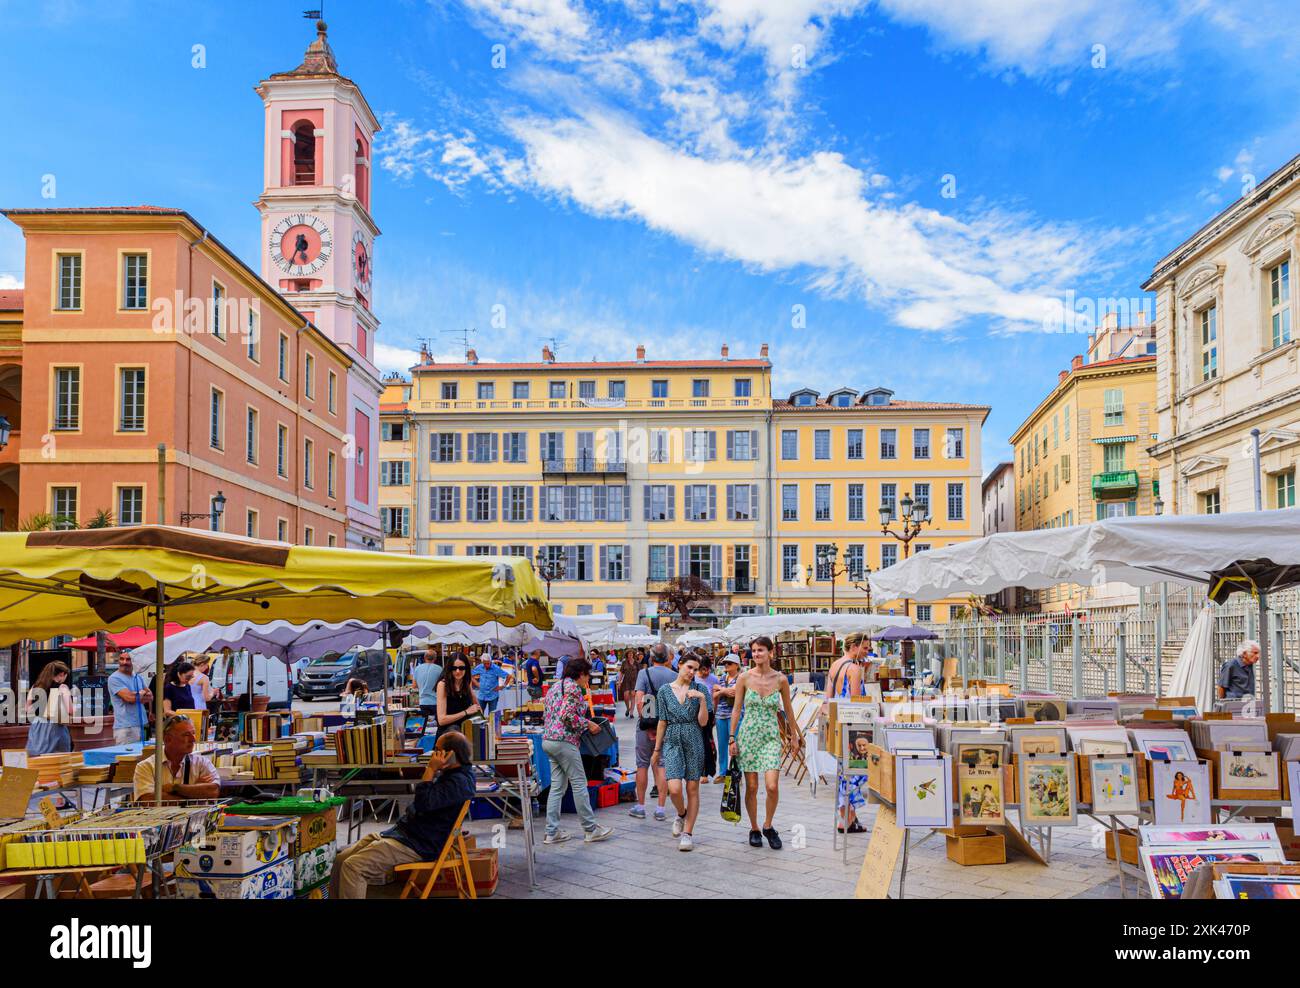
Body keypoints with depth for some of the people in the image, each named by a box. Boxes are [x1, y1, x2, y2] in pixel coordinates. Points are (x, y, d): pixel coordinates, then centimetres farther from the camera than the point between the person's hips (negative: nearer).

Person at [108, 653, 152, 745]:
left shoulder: (138, 677, 16)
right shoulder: (114, 678, -6)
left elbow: (151, 696, 11)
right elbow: (129, 697, -16)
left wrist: (137, 694, -7)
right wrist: (143, 694, 2)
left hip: (142, 724, 7)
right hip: (125, 727, -7)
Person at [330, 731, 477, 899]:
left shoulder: (459, 781, -17)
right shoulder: (449, 774, 15)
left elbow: (423, 804, -24)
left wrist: (431, 769, -18)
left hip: (417, 845, -11)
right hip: (401, 832, 11)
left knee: (352, 867, -21)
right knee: (341, 860, 4)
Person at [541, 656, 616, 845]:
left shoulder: (556, 686, 20)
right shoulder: (573, 687, -9)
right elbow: (568, 715, -20)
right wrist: (588, 724, -8)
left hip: (548, 740, 10)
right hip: (564, 741, -10)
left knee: (557, 786, 10)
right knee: (579, 784, -2)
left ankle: (552, 832, 9)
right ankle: (590, 829, 4)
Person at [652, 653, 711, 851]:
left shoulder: (698, 690, 2)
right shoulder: (665, 690, 4)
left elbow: (703, 722, -4)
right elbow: (662, 722, 9)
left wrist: (702, 699, -16)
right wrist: (657, 749, 10)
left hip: (694, 741, 0)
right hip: (672, 741, 0)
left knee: (692, 789, 2)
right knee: (674, 789, -12)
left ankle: (687, 833, 13)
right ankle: (681, 814, 20)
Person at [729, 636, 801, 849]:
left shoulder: (780, 679, -2)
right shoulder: (745, 677, -3)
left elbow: (788, 709, 12)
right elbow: (736, 709, 2)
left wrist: (794, 735, 19)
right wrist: (732, 738, 0)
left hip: (771, 737, 0)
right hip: (748, 735, 0)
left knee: (772, 786, -13)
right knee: (751, 787, 4)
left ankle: (768, 826, 10)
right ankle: (754, 829, 23)